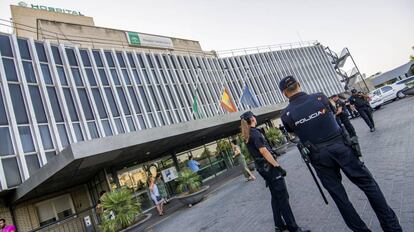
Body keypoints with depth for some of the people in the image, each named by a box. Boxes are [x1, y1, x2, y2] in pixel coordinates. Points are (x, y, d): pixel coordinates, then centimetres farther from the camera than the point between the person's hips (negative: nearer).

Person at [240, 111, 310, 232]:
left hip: (262, 167, 9)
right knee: (283, 197, -4)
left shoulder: (247, 136, 12)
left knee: (275, 197, 16)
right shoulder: (254, 132, -15)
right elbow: (263, 151, -21)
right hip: (268, 167, -9)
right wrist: (277, 166, -19)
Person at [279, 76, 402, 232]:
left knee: (338, 195, 13)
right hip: (340, 146, 1)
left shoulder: (286, 114, -8)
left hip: (319, 156, 0)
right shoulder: (319, 97, -4)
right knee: (368, 184, 14)